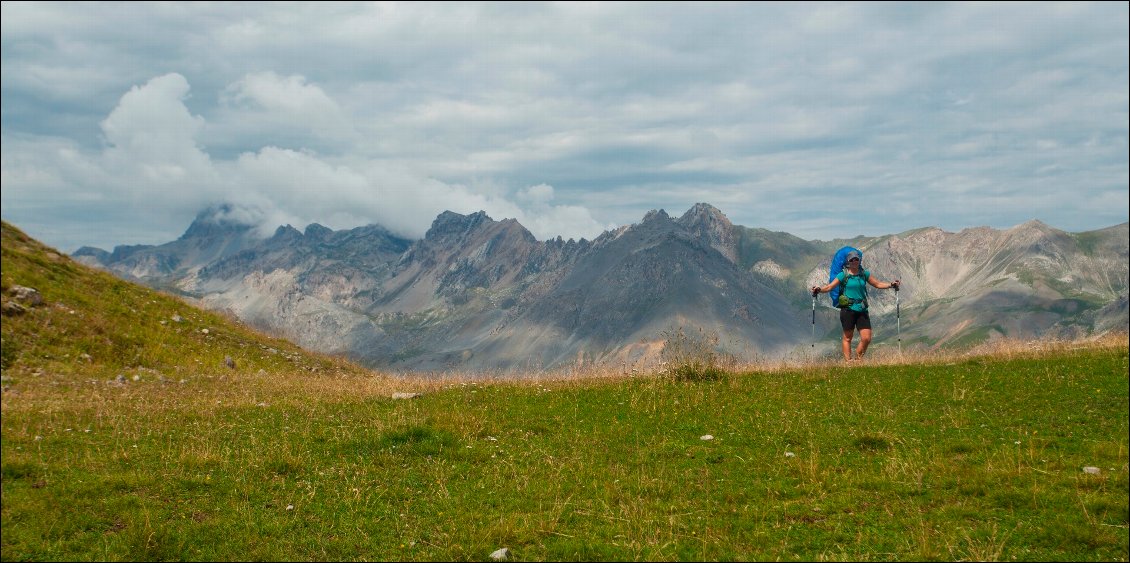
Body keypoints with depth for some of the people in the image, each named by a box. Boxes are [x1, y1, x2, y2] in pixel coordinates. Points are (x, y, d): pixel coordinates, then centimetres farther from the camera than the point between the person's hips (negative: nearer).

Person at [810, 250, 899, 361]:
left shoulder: (864, 274, 10)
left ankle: (858, 360, 17)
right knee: (848, 337, 3)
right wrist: (819, 289, -27)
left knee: (867, 339, -1)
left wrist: (891, 284, 5)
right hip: (848, 309, -4)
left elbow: (878, 284, 18)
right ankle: (848, 361, 10)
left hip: (862, 310, 4)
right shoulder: (843, 275, -2)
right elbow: (830, 286, -9)